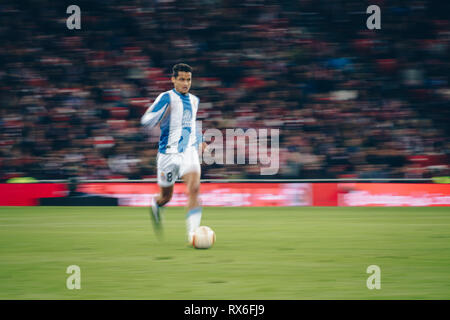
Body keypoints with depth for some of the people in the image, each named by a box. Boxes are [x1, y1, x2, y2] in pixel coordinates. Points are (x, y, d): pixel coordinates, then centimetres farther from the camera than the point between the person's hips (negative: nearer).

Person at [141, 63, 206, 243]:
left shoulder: (194, 100, 14)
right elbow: (146, 121, -12)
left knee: (194, 188, -20)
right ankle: (156, 208, 47)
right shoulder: (167, 98, -6)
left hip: (189, 152, 3)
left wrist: (199, 140, 20)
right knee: (166, 196, 9)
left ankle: (192, 233, -22)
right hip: (168, 154, -3)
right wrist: (164, 110, -26)